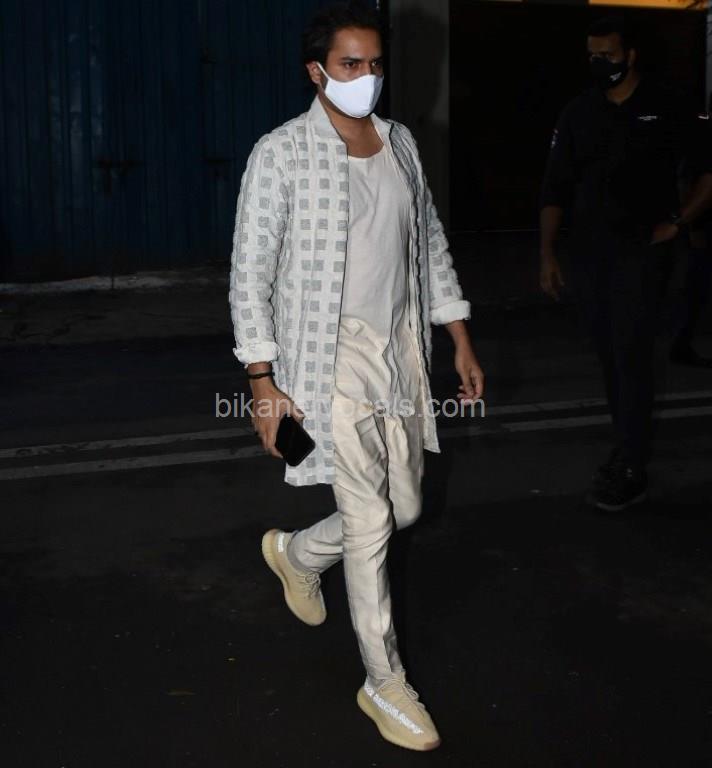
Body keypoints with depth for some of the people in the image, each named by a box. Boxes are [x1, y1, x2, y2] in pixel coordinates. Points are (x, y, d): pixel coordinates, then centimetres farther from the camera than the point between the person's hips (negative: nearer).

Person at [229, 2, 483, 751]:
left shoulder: (400, 143, 7)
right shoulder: (281, 154, -11)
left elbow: (431, 244, 14)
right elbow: (250, 273, -11)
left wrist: (462, 343, 12)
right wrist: (263, 380, -14)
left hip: (402, 350, 7)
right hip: (331, 360, -6)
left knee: (403, 508, 15)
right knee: (370, 525, -2)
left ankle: (296, 552, 44)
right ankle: (384, 683, 16)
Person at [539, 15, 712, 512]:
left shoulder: (665, 109, -3)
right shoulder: (578, 114, 7)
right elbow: (556, 187, 7)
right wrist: (548, 253, 1)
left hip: (640, 249, -4)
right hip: (588, 251, 4)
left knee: (632, 355, -9)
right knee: (609, 355, 10)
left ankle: (632, 471, -6)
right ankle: (628, 447, 23)